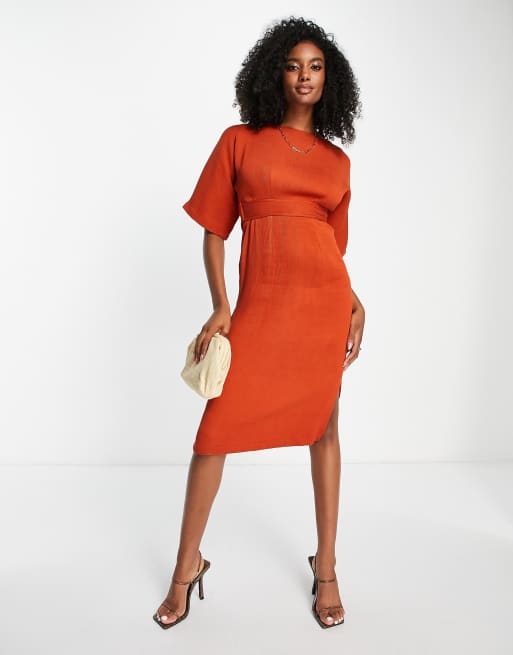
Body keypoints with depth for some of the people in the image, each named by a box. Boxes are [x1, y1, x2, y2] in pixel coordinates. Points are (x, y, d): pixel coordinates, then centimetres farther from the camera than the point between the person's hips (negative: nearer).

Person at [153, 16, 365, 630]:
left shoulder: (337, 160, 13)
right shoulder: (239, 141, 7)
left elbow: (334, 243, 16)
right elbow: (214, 231, 5)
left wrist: (354, 301, -1)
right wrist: (220, 308, -5)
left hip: (324, 300, 2)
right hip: (259, 303, -2)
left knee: (323, 426, 8)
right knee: (215, 429, -1)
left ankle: (325, 567, 24)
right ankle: (187, 565, 20)